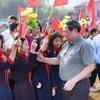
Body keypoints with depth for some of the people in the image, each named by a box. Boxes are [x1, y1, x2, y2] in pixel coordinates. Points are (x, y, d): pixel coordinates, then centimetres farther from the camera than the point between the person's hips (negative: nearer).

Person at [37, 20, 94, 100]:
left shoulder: (84, 45, -16)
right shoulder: (66, 45, 11)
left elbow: (90, 67, -20)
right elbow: (59, 60, 21)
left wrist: (73, 81, -24)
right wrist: (44, 59, 10)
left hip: (78, 85, -8)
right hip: (66, 84, 8)